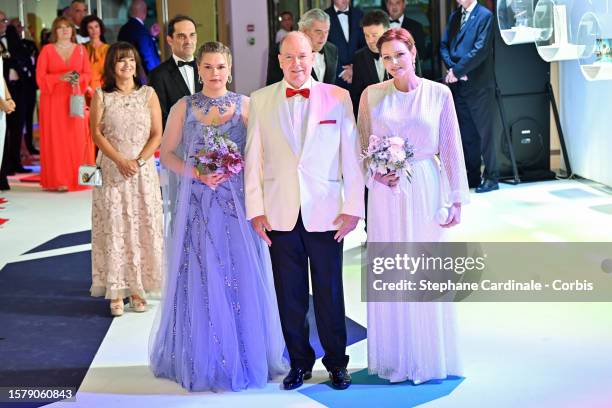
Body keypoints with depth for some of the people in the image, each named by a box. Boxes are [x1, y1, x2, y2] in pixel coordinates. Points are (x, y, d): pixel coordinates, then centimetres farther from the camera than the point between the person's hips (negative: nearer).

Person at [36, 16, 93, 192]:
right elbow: (40, 77, -2)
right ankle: (58, 180, -3)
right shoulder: (47, 50, 3)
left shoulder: (81, 49, 10)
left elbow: (88, 73, 9)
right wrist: (60, 77, -15)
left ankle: (77, 178, 5)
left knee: (77, 138, -1)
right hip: (53, 100, -2)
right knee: (56, 138, -4)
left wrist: (78, 78, -12)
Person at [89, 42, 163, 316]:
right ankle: (116, 292, 3)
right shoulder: (101, 96, 3)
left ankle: (137, 289, 9)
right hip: (111, 170, -1)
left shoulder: (148, 94, 5)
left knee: (142, 227, 1)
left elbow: (157, 134, 1)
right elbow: (97, 133, -2)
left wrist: (139, 161, -12)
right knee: (113, 229, -1)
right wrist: (120, 160, -14)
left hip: (143, 171, 1)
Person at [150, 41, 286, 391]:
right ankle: (200, 360, 15)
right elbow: (167, 154, 4)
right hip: (196, 203, 1)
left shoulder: (246, 105, 3)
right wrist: (196, 174, -11)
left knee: (240, 279, 2)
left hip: (236, 202, 0)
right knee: (199, 280, 3)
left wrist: (233, 169, -15)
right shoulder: (183, 107, 5)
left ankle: (245, 358, 16)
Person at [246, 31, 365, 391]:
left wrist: (353, 207, -4)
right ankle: (300, 362, 24)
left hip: (326, 213, -1)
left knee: (330, 293, 7)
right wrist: (256, 210, 0)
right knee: (289, 294, 9)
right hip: (280, 215, 1)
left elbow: (351, 155, 1)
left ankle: (337, 362, 23)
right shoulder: (260, 101, 5)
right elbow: (253, 158, 4)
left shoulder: (338, 98, 2)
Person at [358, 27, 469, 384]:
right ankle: (394, 359, 20)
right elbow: (362, 147, 8)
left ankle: (430, 357, 20)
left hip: (425, 190, -1)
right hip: (385, 192, 1)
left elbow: (451, 148, -1)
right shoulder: (371, 95, 1)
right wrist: (375, 174, -10)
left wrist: (457, 198, -3)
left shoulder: (438, 93, -2)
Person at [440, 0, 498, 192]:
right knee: (466, 133, 9)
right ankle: (472, 176, 17)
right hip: (458, 85, 6)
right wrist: (453, 68, -6)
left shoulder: (484, 16, -6)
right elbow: (444, 46, 10)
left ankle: (491, 177, 5)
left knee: (484, 131, -2)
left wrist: (457, 70, -13)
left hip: (478, 84, -6)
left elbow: (480, 50, -15)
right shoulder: (454, 16, 15)